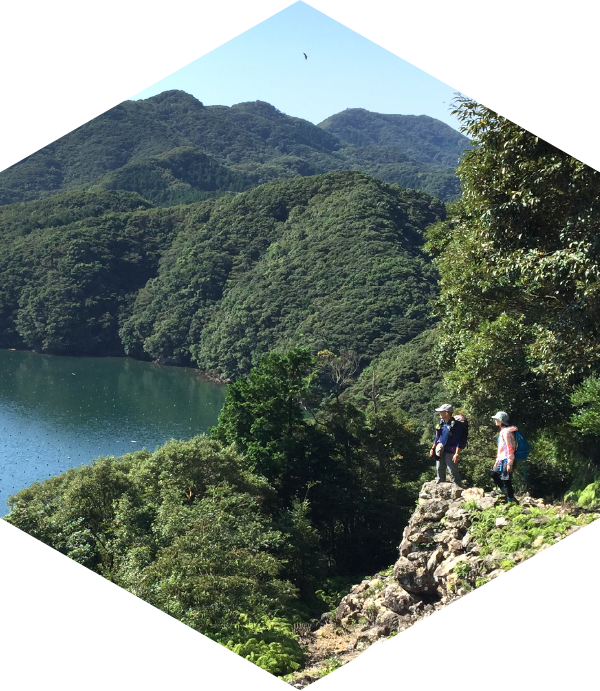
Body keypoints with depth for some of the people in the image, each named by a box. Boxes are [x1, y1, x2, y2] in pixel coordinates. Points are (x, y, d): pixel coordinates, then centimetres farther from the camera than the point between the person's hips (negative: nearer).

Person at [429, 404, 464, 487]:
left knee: (453, 472, -4)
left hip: (450, 452, -7)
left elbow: (459, 441, -15)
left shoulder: (456, 425, -14)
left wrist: (457, 454, -20)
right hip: (440, 452, 7)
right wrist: (433, 448, 17)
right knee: (439, 470, 15)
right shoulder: (441, 423, 8)